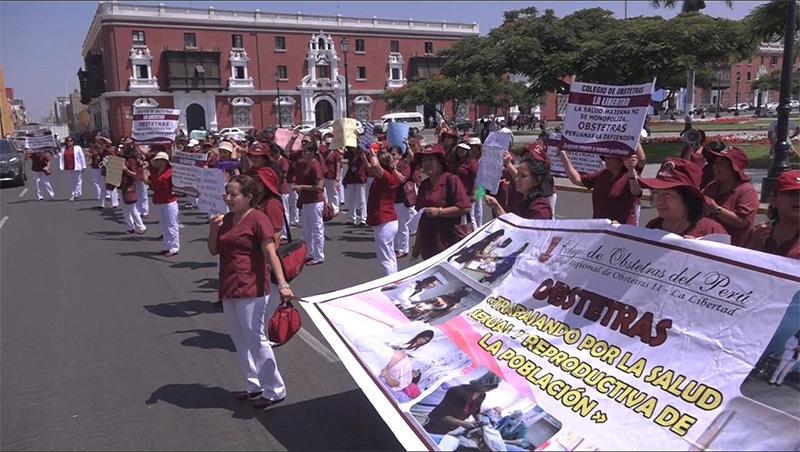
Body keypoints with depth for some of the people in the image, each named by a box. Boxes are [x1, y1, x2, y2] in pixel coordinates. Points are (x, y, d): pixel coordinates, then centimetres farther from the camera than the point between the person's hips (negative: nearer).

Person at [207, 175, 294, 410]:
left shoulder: (258, 219, -14)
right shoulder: (226, 219, 9)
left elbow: (271, 253, -20)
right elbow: (214, 251, 13)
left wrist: (282, 284, -29)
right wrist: (213, 229, -6)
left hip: (251, 290, -8)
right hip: (228, 288, 8)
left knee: (255, 339, -2)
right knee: (239, 340, 16)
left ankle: (275, 390, 11)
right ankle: (253, 385, 30)